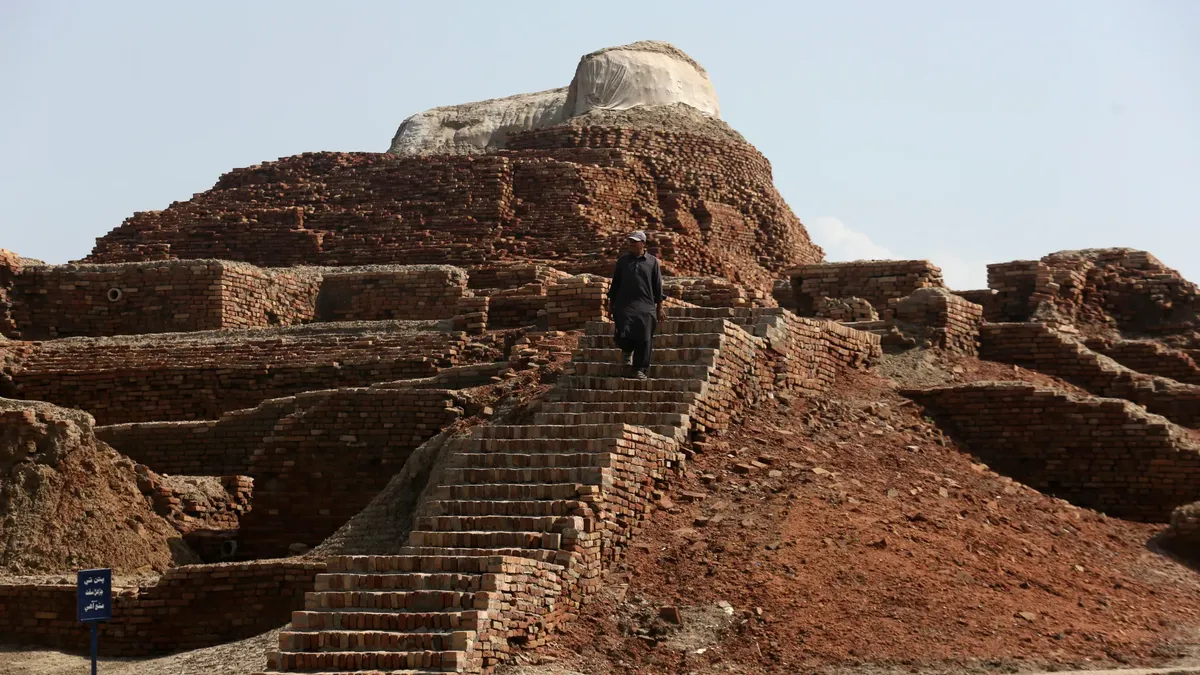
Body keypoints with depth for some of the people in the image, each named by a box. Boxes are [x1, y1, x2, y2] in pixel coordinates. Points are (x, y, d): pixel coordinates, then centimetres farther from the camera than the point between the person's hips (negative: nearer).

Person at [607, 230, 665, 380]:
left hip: (645, 307, 0)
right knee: (622, 335, -15)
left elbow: (658, 286, 8)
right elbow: (615, 283, 15)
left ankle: (639, 369, 9)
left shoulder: (652, 262, 6)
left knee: (643, 339, -2)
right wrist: (611, 304, 13)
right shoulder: (623, 261, 10)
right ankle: (627, 350, 20)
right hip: (624, 305, 0)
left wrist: (659, 307, 5)